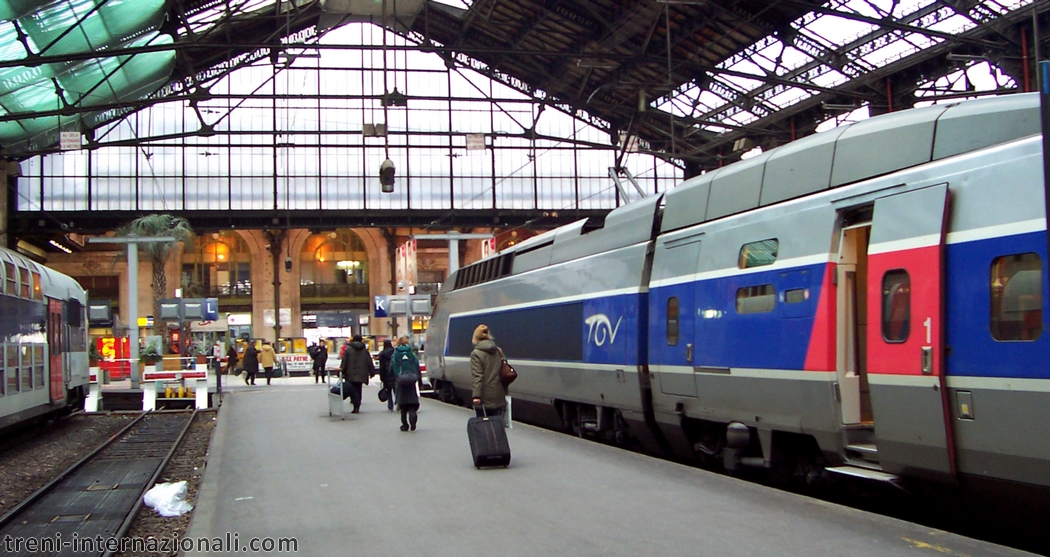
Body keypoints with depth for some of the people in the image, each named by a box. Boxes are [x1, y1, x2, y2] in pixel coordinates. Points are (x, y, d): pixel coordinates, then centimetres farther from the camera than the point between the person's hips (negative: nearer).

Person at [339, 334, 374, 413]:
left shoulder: (348, 349, -4)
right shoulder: (365, 350, 3)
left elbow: (344, 362, -6)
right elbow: (369, 362, 5)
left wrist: (342, 371, -3)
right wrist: (372, 372, 13)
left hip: (351, 374, -3)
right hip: (361, 374, 3)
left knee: (353, 390, 2)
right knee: (358, 390, 12)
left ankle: (356, 407, -9)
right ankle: (357, 407, 10)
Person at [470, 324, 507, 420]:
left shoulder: (476, 354, -8)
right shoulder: (498, 351, 9)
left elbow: (478, 376, -16)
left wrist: (476, 396, -18)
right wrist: (505, 392, 16)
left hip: (484, 398, -5)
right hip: (499, 396, 5)